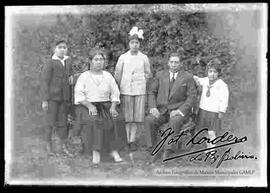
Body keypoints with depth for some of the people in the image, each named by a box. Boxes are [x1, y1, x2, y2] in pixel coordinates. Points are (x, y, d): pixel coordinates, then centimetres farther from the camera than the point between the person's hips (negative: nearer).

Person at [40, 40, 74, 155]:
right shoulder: (50, 64, -10)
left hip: (64, 98, 5)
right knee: (51, 122, 2)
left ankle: (64, 146, 14)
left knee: (63, 122, 9)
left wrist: (71, 77, 5)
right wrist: (44, 100, -14)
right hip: (52, 97, -5)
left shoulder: (68, 61, 8)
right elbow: (44, 82, -11)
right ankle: (48, 145, 15)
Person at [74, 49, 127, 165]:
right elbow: (79, 95, -5)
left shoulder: (108, 76, 14)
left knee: (116, 118, -27)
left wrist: (113, 106, -8)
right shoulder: (84, 76, 5)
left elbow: (115, 94, 10)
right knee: (94, 120, -34)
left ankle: (114, 150, -26)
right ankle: (95, 151, -32)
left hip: (106, 105, 3)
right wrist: (89, 105, -20)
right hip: (87, 106, -2)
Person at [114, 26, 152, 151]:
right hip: (125, 90, -1)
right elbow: (117, 74, 9)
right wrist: (118, 88, 7)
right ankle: (126, 140, 6)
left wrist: (142, 83, 6)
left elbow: (148, 74, 15)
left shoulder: (144, 58, 6)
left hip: (139, 90, 1)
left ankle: (132, 140, 8)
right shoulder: (123, 57, 4)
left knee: (137, 116, 1)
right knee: (126, 117, 0)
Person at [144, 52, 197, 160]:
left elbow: (192, 97, -2)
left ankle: (168, 151, -33)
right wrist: (153, 107, -7)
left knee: (174, 122, -37)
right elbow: (151, 92, 11)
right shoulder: (160, 75, 12)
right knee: (149, 120, -29)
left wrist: (180, 111, -15)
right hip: (161, 110, 3)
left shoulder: (187, 77, 3)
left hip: (178, 111, -3)